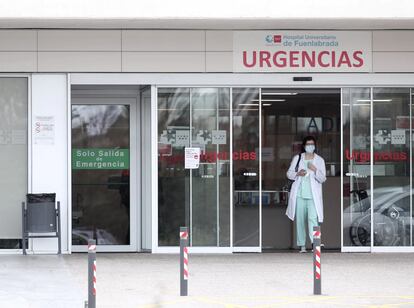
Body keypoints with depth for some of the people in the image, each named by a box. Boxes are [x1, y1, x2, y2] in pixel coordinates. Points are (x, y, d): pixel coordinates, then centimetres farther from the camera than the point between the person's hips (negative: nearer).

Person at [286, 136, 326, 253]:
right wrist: (297, 174, -8)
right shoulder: (297, 158, 11)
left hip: (313, 195, -2)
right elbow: (289, 173, 12)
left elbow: (322, 179, 4)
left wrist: (315, 170, -14)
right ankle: (302, 245, 7)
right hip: (299, 194, 2)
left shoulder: (319, 160, 8)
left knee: (313, 219, -17)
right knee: (300, 220, 2)